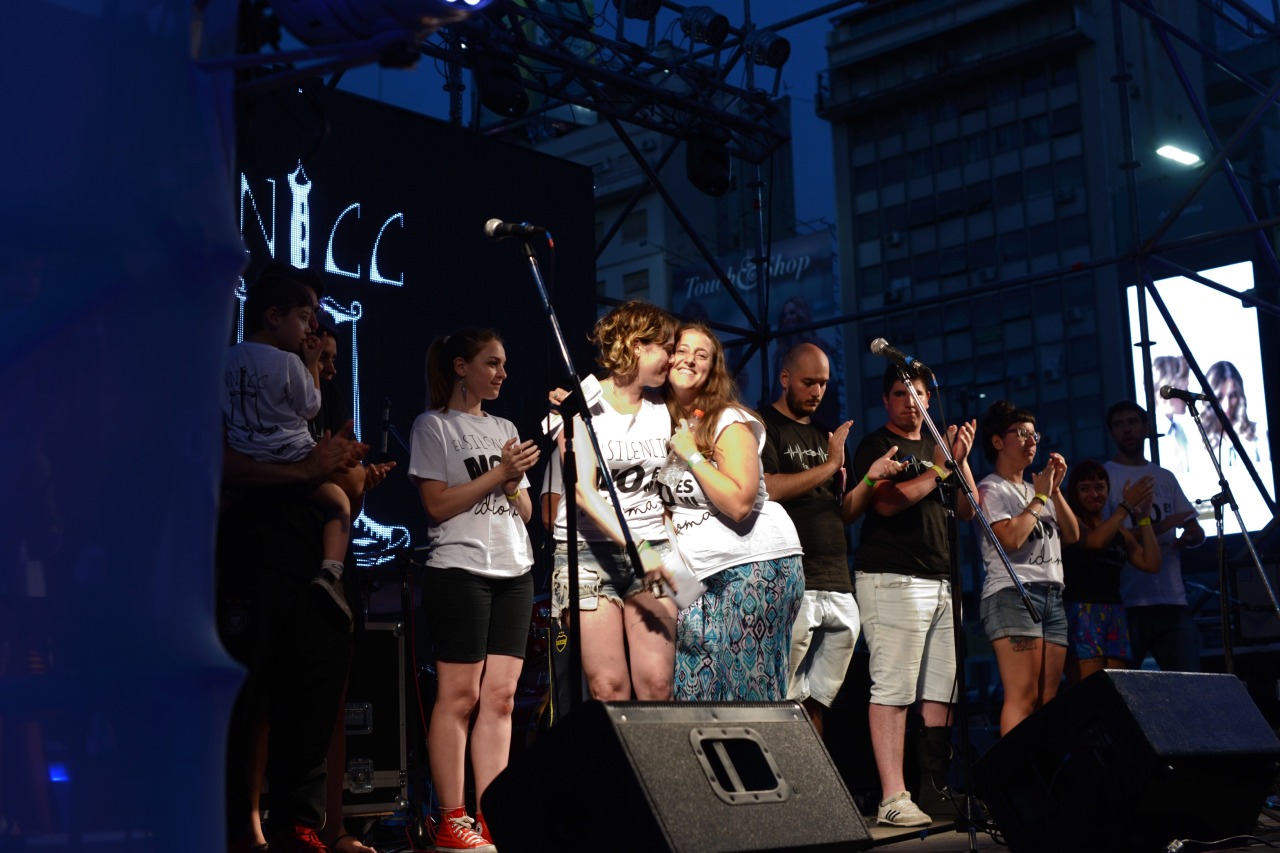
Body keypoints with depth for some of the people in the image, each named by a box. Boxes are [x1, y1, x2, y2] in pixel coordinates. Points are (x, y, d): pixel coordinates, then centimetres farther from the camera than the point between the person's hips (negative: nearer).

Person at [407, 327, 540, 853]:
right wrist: (500, 471, -10)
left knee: (501, 696, 2)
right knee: (459, 695, -7)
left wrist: (515, 483, -3)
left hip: (514, 572, 6)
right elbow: (437, 504, -9)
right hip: (460, 570, -6)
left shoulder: (504, 429, 19)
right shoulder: (434, 426, 1)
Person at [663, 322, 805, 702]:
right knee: (693, 687, -2)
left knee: (747, 685, -7)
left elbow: (739, 503, -19)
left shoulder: (730, 421, -8)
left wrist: (693, 456, -16)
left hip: (756, 564, -6)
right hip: (698, 574, 6)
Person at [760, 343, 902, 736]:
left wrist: (871, 478, 3)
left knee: (816, 701, 8)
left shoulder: (824, 437, 24)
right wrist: (830, 466, -9)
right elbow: (766, 488, -15)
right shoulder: (764, 425, 2)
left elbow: (842, 512, 21)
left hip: (838, 588, 7)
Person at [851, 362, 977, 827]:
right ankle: (893, 798, -11)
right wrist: (937, 469, -9)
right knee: (894, 689, -10)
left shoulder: (937, 447, 21)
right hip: (893, 579, -7)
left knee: (941, 690, 5)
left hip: (942, 580, 7)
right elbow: (886, 502, -14)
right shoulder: (877, 445, 2)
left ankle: (936, 789, 11)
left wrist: (961, 461, 1)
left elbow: (968, 509, 16)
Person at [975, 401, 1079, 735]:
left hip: (1052, 596, 8)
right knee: (1022, 697, -17)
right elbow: (1010, 538, -16)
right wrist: (1039, 498, -4)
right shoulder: (991, 489, 0)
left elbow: (1072, 536, 17)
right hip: (1012, 594, -8)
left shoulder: (1037, 488, 24)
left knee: (1047, 700, 1)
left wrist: (1055, 490, 8)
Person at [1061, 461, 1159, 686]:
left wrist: (1143, 517, 10)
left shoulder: (1119, 530, 22)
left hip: (1115, 614, 6)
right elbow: (1095, 541, -15)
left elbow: (1151, 563, 12)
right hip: (1081, 612, -6)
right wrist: (1126, 506, -7)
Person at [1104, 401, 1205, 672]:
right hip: (1127, 603, -4)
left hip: (1173, 600, 5)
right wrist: (1155, 528, -16)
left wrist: (1192, 536, -6)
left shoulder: (1165, 478, 19)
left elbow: (1196, 531, 19)